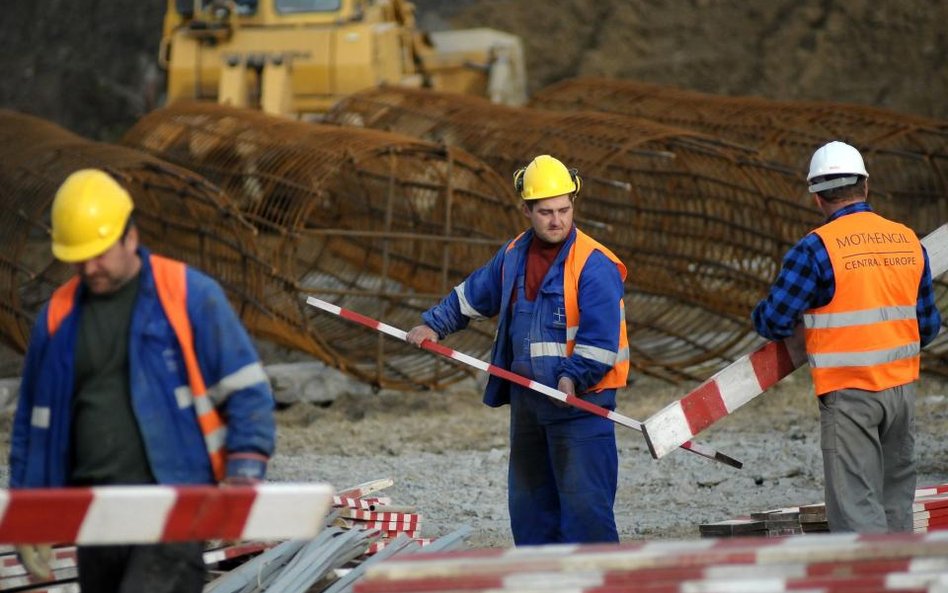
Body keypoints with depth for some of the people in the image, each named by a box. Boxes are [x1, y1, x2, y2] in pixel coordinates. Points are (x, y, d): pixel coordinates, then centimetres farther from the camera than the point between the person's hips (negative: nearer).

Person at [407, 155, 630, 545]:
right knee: (528, 500, 14)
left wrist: (574, 376, -30)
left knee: (583, 502, -14)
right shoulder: (514, 256, 10)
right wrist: (434, 325, 25)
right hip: (527, 396, 8)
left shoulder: (594, 264, -14)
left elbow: (601, 338, -19)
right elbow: (473, 294, 27)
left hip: (580, 399, -8)